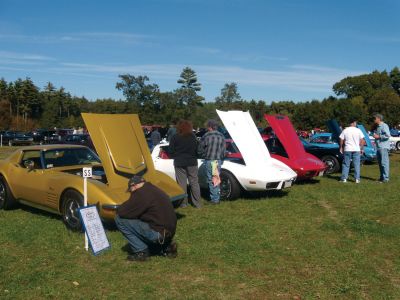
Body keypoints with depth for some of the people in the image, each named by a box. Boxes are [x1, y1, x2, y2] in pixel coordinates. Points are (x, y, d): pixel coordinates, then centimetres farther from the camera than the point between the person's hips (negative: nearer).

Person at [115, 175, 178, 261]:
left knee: (120, 220, -5)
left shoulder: (141, 193, -13)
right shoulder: (156, 190, 15)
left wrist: (119, 209, 10)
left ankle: (141, 252, 0)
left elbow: (122, 212, -11)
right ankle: (166, 246, 16)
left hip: (158, 233, -9)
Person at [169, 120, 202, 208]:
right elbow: (197, 150, 3)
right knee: (194, 183, 8)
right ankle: (197, 203, 11)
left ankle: (183, 203, 8)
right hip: (192, 163, 2)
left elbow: (171, 152, -5)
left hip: (179, 163, -2)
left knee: (182, 183, 5)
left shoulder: (175, 138, -7)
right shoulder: (193, 137, -2)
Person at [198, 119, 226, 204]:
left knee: (211, 180, 1)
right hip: (218, 160, 5)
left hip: (209, 160, -5)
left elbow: (200, 150, -4)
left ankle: (214, 199, 3)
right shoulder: (221, 136, 3)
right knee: (217, 179, 14)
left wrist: (204, 156, 14)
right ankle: (217, 198, 20)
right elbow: (224, 150, 8)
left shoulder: (206, 136, -12)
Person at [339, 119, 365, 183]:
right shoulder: (358, 130, -1)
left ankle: (344, 178, 6)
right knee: (356, 165, 6)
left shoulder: (345, 130, 0)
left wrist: (341, 148, 12)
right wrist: (361, 149, 7)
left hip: (347, 150, 0)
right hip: (356, 150, 0)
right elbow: (362, 141, -1)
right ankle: (357, 179, 5)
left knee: (346, 164, 7)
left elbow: (341, 140, 1)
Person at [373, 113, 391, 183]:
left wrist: (378, 137, -15)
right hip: (379, 147, 10)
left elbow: (388, 135, -20)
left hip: (383, 147, -10)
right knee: (380, 163, 13)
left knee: (384, 163, -8)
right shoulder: (378, 126, 18)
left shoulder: (384, 126, -11)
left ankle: (385, 178, -6)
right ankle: (382, 177, 20)